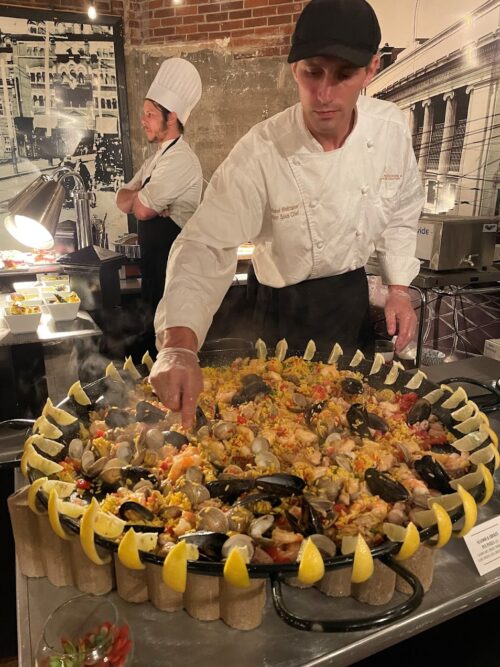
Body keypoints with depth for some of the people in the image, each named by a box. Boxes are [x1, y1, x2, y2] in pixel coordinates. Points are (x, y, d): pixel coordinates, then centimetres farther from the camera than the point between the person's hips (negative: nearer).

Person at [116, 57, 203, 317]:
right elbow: (122, 200, 10)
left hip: (173, 267, -9)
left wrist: (137, 197, 1)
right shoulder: (158, 158, 14)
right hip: (154, 265, 9)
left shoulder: (180, 160, -16)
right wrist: (142, 196, -10)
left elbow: (143, 210, -20)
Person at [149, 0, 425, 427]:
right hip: (284, 305, -4)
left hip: (354, 291, 5)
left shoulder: (391, 126, -14)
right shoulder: (260, 152, -28)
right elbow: (205, 246, -33)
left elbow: (401, 208, 3)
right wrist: (179, 345, -48)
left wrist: (399, 287, -1)